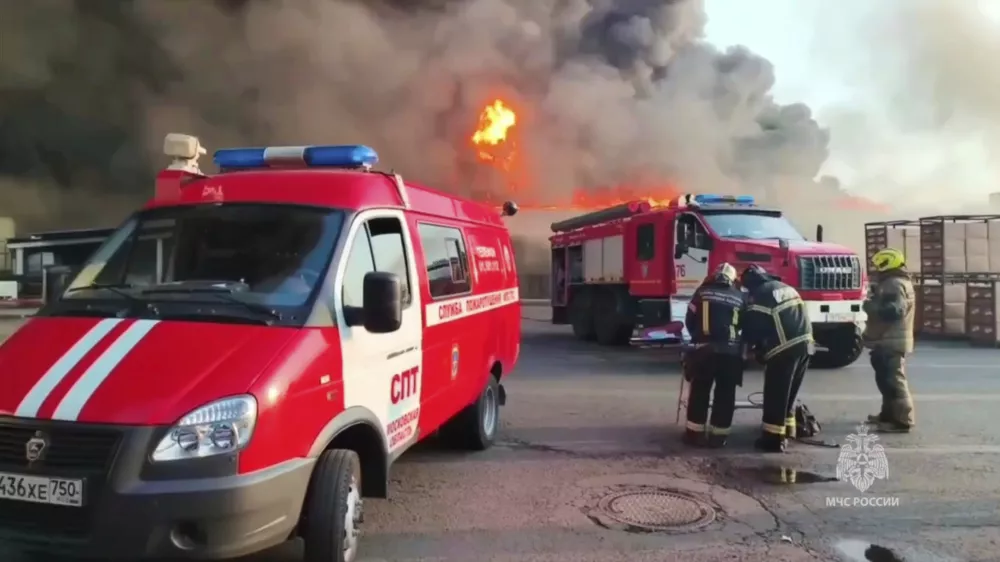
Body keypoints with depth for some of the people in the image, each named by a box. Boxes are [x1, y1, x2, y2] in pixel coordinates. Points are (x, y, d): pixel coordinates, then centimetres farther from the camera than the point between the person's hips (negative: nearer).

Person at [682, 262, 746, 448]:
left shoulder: (703, 292, 7)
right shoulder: (740, 297, 12)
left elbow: (690, 320, 9)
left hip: (704, 349, -1)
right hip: (731, 351, 1)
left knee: (699, 391, 9)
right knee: (725, 394, 10)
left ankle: (695, 433, 11)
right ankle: (718, 436, 13)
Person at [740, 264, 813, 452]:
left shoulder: (758, 296, -3)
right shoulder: (786, 288, 21)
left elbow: (752, 327, -4)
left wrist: (751, 344, 18)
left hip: (784, 348, -8)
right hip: (805, 343, 8)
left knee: (775, 394, 0)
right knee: (789, 392, 21)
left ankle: (773, 439, 2)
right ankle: (786, 431, 31)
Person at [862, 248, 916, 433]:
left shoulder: (895, 285, -17)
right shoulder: (893, 283, 19)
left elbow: (893, 311, -28)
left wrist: (870, 306, -17)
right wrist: (875, 298, 11)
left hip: (890, 341, -12)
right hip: (890, 340, 12)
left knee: (894, 380, -11)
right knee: (887, 379, 19)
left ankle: (902, 420, -10)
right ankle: (888, 414, 30)